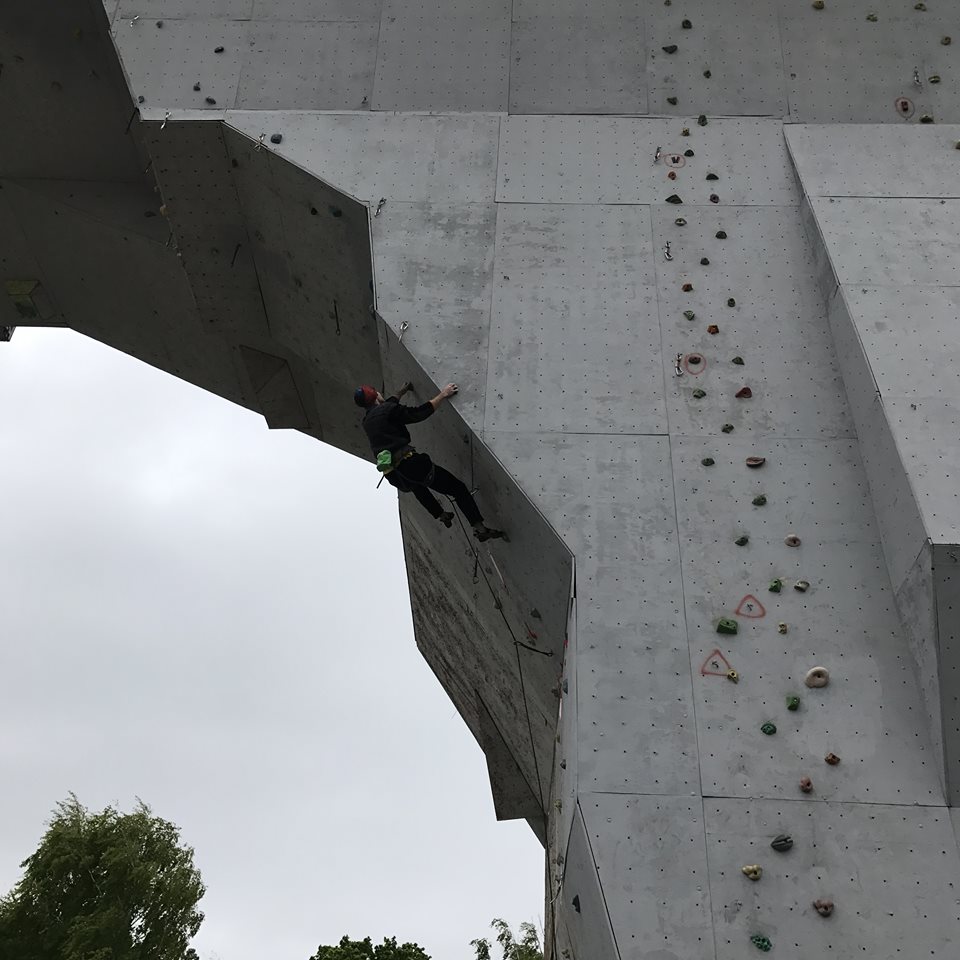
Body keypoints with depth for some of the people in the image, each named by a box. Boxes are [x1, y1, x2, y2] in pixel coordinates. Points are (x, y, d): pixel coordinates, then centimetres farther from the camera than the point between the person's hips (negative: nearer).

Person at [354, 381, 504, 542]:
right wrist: (442, 395, -5)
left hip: (393, 475, 8)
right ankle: (480, 528, -10)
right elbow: (419, 413, -13)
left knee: (416, 484, 43)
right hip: (408, 463, -8)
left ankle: (441, 515, 51)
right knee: (458, 488, -3)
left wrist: (401, 392, 55)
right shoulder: (388, 410, -6)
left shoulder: (367, 419, 18)